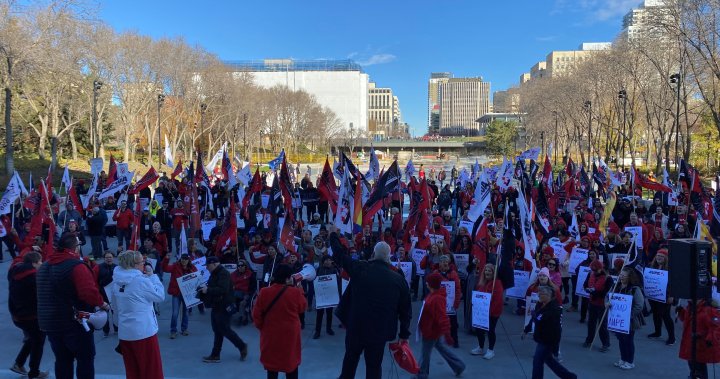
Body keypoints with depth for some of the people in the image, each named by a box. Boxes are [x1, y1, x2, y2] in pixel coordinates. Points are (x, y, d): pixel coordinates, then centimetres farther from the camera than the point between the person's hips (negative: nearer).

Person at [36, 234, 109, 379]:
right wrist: (101, 303, -11)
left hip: (50, 322, 7)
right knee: (86, 359, 4)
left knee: (62, 360, 14)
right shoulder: (76, 266, -18)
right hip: (75, 323, -7)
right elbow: (89, 292, -28)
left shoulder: (44, 267, 10)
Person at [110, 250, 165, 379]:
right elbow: (160, 296, -7)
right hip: (144, 332, -7)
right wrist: (152, 275, -3)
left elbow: (115, 306, 13)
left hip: (124, 333, 7)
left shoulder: (117, 281, 3)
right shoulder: (141, 280, -17)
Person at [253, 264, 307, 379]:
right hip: (290, 334, -1)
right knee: (291, 362, 16)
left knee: (271, 362, 15)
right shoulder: (295, 292, -15)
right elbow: (303, 308, 2)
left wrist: (261, 327, 12)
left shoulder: (264, 292, -12)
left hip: (270, 334, 1)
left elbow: (256, 315, -5)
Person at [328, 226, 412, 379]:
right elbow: (405, 309, -1)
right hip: (379, 330, 0)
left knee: (350, 358, 22)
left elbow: (341, 254, 6)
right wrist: (404, 334, 9)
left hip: (356, 326, 1)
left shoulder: (359, 268, -9)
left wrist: (333, 234, 22)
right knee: (374, 366, 11)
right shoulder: (398, 279, -6)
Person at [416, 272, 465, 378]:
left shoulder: (437, 299, -31)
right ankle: (458, 365, 35)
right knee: (440, 347, 24)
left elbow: (442, 318, -34)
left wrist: (447, 335, -34)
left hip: (431, 331, -9)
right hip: (432, 330, 9)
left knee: (425, 353, 9)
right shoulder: (434, 294, -1)